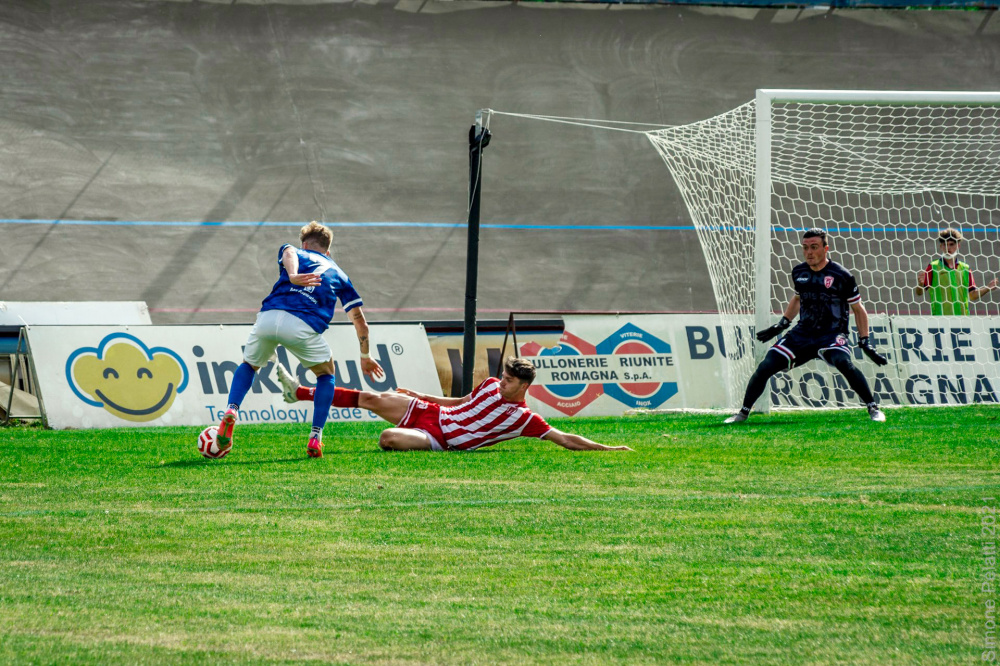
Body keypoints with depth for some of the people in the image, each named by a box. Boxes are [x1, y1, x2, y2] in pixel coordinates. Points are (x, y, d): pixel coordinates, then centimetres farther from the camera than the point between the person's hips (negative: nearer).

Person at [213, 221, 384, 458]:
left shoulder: (295, 253, 29)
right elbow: (360, 321, 33)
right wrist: (365, 356, 48)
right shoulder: (338, 274, 31)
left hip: (267, 319, 1)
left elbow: (289, 254, 1)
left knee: (249, 365, 31)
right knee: (326, 373, 28)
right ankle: (315, 437, 13)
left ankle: (231, 412, 3)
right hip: (302, 327, -1)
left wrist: (293, 275, -21)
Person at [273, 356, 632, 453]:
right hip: (432, 413, 6)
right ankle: (299, 392, 9)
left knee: (388, 438, -33)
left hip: (442, 441, -6)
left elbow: (565, 439, -11)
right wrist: (419, 394, 26)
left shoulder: (524, 418, -11)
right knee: (369, 399, 2)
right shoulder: (491, 386, 8)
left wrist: (605, 449, -21)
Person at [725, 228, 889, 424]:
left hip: (832, 334, -5)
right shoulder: (799, 272, 5)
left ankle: (873, 408, -20)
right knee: (765, 367, -7)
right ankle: (743, 413, 10)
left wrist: (865, 343, -6)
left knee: (843, 362, -34)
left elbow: (858, 309, -1)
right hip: (802, 334, 5)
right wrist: (782, 325, 21)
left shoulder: (841, 275, -10)